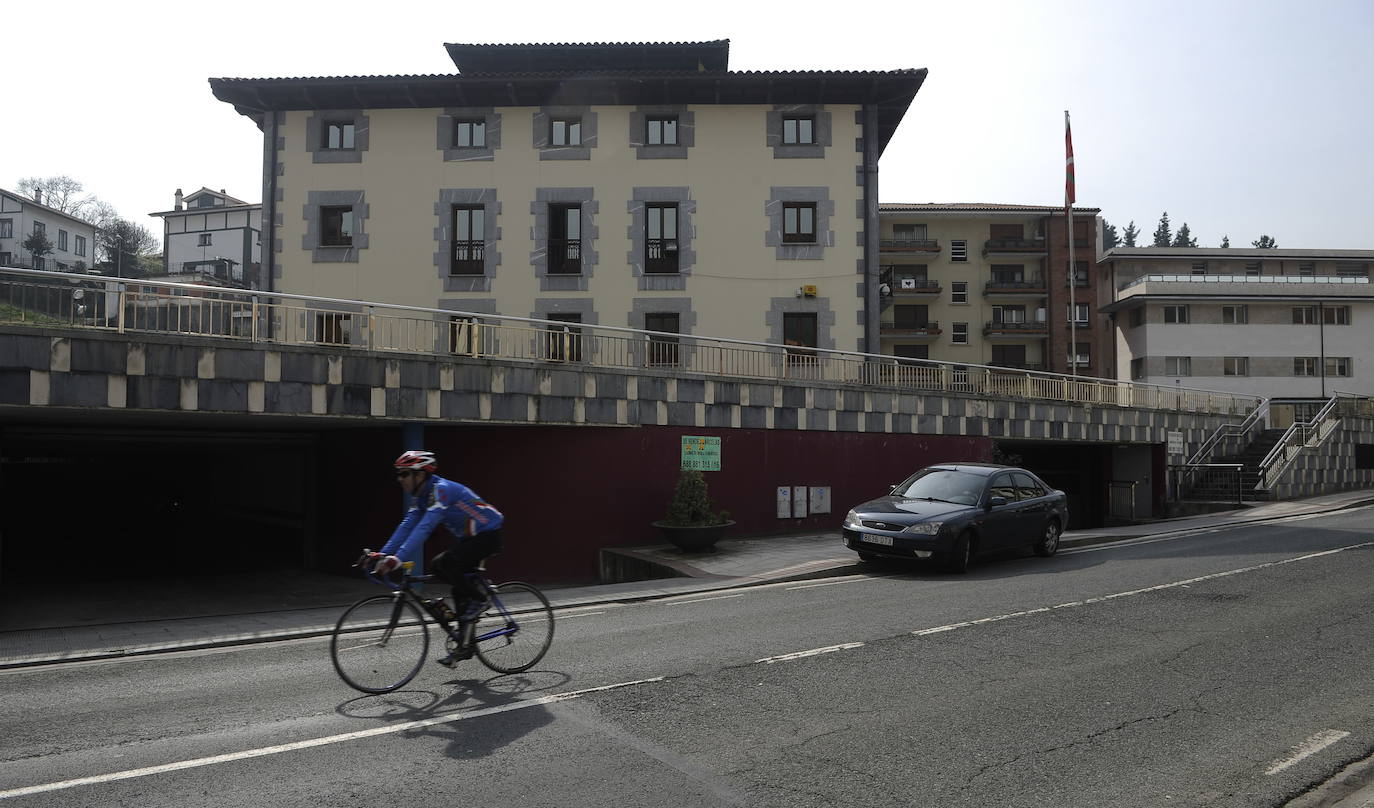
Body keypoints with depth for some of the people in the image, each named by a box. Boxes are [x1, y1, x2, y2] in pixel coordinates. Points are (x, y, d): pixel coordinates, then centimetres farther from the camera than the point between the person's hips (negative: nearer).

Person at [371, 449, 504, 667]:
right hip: (468, 537, 10)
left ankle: (477, 600, -6)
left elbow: (424, 527, -35)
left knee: (441, 565, -24)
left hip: (487, 535, -10)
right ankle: (465, 645, 14)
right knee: (460, 586, 7)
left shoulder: (442, 490, -25)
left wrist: (398, 559, -40)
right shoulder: (421, 496, 5)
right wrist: (383, 555, -7)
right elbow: (407, 526, 3)